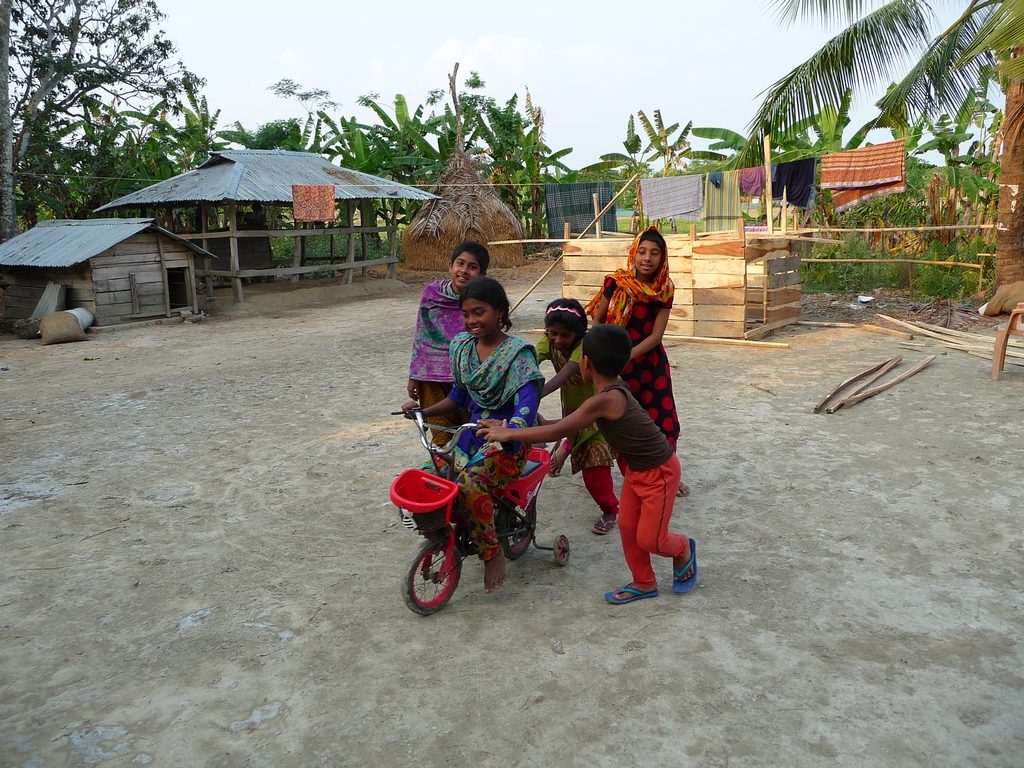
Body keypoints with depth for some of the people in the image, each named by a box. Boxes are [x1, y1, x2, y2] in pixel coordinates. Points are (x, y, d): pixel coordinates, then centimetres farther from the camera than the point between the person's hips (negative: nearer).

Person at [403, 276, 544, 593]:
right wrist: (424, 411, 2)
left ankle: (493, 551, -8)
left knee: (469, 484, -32)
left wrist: (506, 431, -47)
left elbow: (527, 402, -28)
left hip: (508, 440, -7)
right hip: (473, 434, 7)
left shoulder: (517, 353, -15)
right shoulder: (462, 347, 6)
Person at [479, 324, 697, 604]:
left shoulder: (606, 400, -31)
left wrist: (507, 433, -26)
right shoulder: (615, 391, -2)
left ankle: (684, 549, 33)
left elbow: (558, 431, -30)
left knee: (649, 539, 2)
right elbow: (573, 425, 10)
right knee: (627, 527, 12)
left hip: (659, 472, -9)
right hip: (637, 468, 9)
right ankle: (644, 583, 29)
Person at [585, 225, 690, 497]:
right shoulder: (616, 282, -14)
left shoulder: (665, 289, -9)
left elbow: (656, 335, -13)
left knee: (663, 419, 8)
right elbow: (597, 321, -4)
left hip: (651, 362, 2)